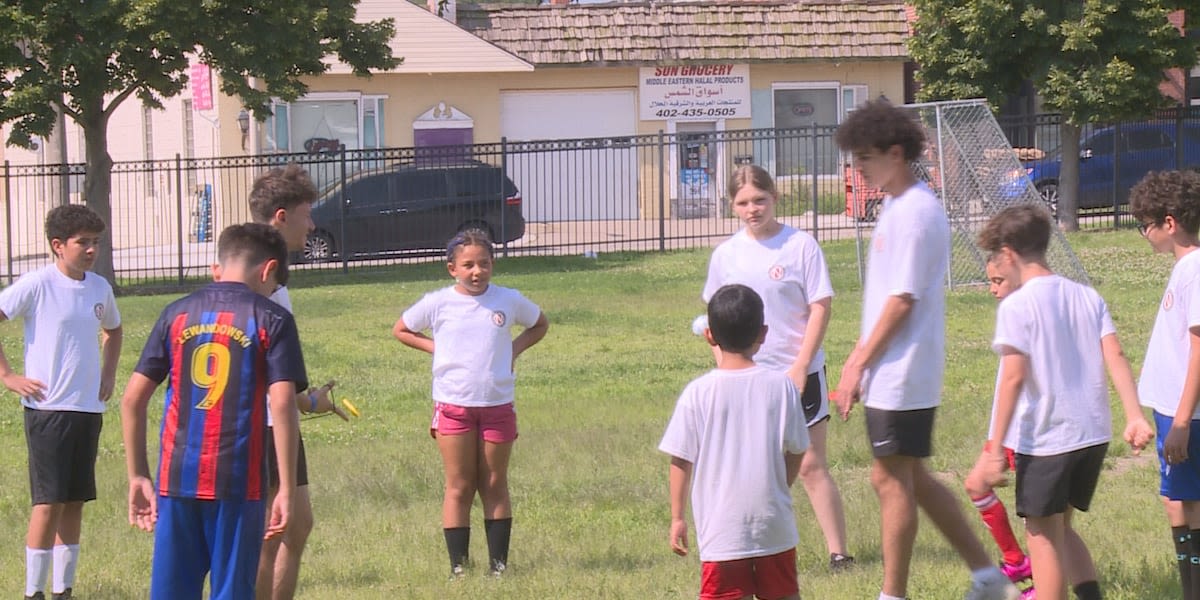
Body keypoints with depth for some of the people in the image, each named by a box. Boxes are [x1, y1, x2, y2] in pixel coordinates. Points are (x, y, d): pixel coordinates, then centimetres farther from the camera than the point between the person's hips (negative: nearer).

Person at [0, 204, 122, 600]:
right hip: (48, 408, -6)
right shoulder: (37, 285, -10)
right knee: (49, 502, -7)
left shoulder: (99, 288, 10)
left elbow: (112, 330, 30)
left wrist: (108, 375, 16)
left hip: (89, 408, 6)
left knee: (75, 502, 9)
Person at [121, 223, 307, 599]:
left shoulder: (177, 314, 11)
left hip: (176, 479, 3)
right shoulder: (271, 319, 0)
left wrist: (137, 476, 14)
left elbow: (133, 399, 8)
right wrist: (286, 489, -9)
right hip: (238, 483, -3)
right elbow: (282, 404, -10)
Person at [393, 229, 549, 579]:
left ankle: (498, 563, 12)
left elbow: (539, 325, 20)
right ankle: (458, 566, 5)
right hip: (453, 406, -1)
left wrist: (515, 349, 2)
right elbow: (401, 330, 12)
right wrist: (435, 348, -2)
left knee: (495, 486, 7)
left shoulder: (508, 301, 2)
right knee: (459, 488, 2)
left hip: (497, 405, 1)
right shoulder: (438, 304, -2)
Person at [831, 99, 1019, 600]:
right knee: (912, 479, 15)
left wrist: (858, 364, -16)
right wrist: (858, 360, 17)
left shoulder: (915, 213, -17)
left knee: (891, 479, -3)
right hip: (892, 374, 10)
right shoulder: (896, 206, 14)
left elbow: (902, 300, -20)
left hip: (901, 376, -10)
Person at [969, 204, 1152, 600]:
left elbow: (1014, 377, -16)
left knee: (1042, 536, 4)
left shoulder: (1017, 305, -10)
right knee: (1061, 527, 21)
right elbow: (1115, 357, 0)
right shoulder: (1088, 297, 9)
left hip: (1044, 439, -7)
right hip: (1093, 434, 7)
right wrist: (1135, 417, -6)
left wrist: (994, 451, -16)